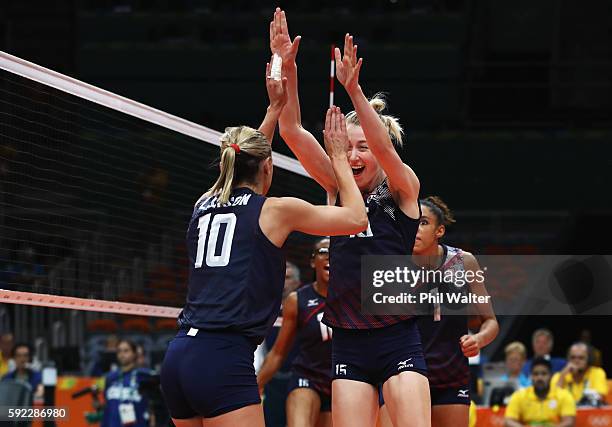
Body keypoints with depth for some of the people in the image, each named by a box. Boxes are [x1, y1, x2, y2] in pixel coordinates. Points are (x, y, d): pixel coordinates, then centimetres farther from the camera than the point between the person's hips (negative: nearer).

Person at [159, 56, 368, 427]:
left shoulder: (205, 206, 17)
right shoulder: (276, 210, 1)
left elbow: (244, 163, 40)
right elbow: (356, 218, 12)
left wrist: (275, 108, 43)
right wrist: (338, 156, 21)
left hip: (179, 356, 7)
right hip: (224, 360, -7)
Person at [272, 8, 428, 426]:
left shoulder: (402, 189, -1)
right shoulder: (337, 189, 9)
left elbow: (383, 146, -21)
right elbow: (292, 132, -1)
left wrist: (354, 89, -34)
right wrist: (288, 69, -14)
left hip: (398, 340, -4)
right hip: (349, 345, 4)